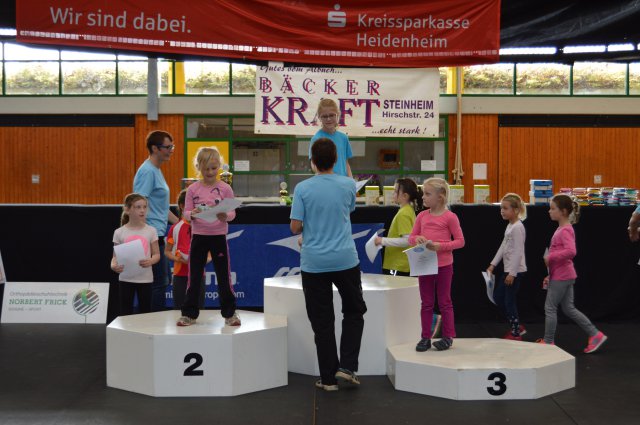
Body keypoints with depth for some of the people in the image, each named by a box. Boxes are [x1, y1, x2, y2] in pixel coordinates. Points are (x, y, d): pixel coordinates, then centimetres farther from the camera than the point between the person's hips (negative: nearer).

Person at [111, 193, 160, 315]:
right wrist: (113, 265, -20)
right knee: (125, 313, 5)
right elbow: (115, 256, 3)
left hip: (145, 278, 0)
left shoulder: (151, 231, -1)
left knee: (145, 312, 7)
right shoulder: (119, 232, -1)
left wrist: (150, 261, -20)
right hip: (126, 279, 0)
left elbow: (157, 254, 2)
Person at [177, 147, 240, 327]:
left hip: (219, 236, -1)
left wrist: (225, 216, -25)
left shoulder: (225, 188, -4)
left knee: (224, 276, 5)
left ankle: (229, 313, 18)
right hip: (198, 236, 1)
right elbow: (186, 212, 0)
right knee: (194, 277, 7)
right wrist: (192, 214, -22)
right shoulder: (193, 189, -1)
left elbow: (232, 212, -4)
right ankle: (189, 314, 17)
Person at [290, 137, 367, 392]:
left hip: (313, 263, -1)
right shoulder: (348, 185, -1)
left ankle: (328, 378, 10)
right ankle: (347, 367, 6)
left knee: (322, 321, 6)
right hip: (345, 260, 1)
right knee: (354, 312, 18)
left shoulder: (303, 189, -7)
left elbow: (295, 227, -7)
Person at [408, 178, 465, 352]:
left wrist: (440, 246, -19)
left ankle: (448, 337, 17)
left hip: (443, 265, -4)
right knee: (426, 303, 10)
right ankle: (425, 337, 17)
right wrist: (417, 239, -12)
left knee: (444, 302, 7)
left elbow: (460, 241, -7)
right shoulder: (422, 216, 5)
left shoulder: (450, 217, -8)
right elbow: (411, 237, 11)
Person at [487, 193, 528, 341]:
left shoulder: (517, 227, -18)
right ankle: (517, 326, 22)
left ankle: (516, 333, 10)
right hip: (509, 269, 10)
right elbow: (503, 247, 17)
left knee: (509, 301, -2)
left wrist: (512, 273, -23)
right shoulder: (510, 226, 12)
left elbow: (518, 251, -22)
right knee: (497, 297, 14)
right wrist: (493, 264, 14)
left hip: (516, 270, -10)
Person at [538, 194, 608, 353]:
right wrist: (550, 275, 20)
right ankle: (595, 334, 15)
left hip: (561, 277, -10)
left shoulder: (565, 231, -17)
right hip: (564, 276, 10)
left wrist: (550, 257, -24)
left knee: (550, 307, 0)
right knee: (569, 309, 13)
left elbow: (570, 251, -33)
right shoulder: (562, 229, 13)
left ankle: (548, 342, 11)